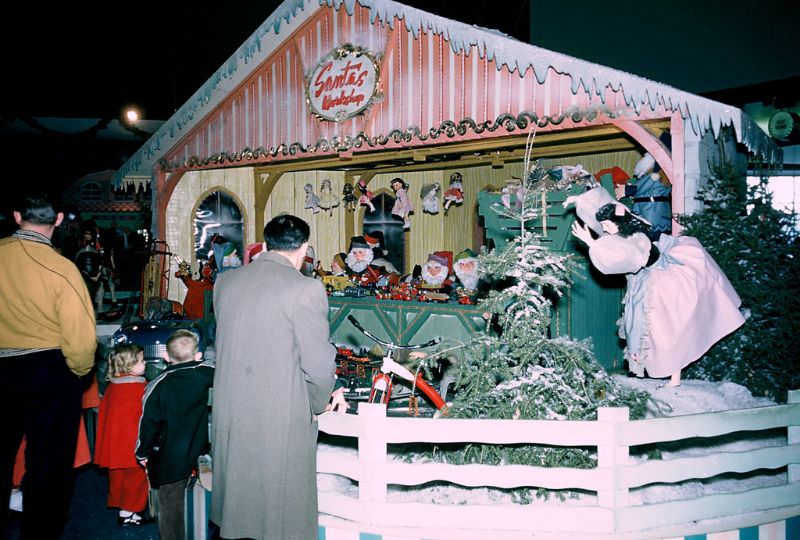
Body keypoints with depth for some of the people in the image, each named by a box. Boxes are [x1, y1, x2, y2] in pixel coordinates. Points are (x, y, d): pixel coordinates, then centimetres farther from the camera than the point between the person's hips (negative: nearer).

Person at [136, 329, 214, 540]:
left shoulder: (157, 386, -10)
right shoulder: (204, 373, -7)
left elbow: (149, 423, -7)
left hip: (169, 459, -3)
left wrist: (142, 453, 4)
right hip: (198, 454, 3)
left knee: (170, 507, 9)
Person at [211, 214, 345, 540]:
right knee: (283, 514, 11)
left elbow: (228, 346, 11)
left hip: (229, 413, 6)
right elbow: (319, 362, -15)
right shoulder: (305, 288, -15)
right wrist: (318, 404, 6)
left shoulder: (225, 283, 3)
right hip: (283, 419, -5)